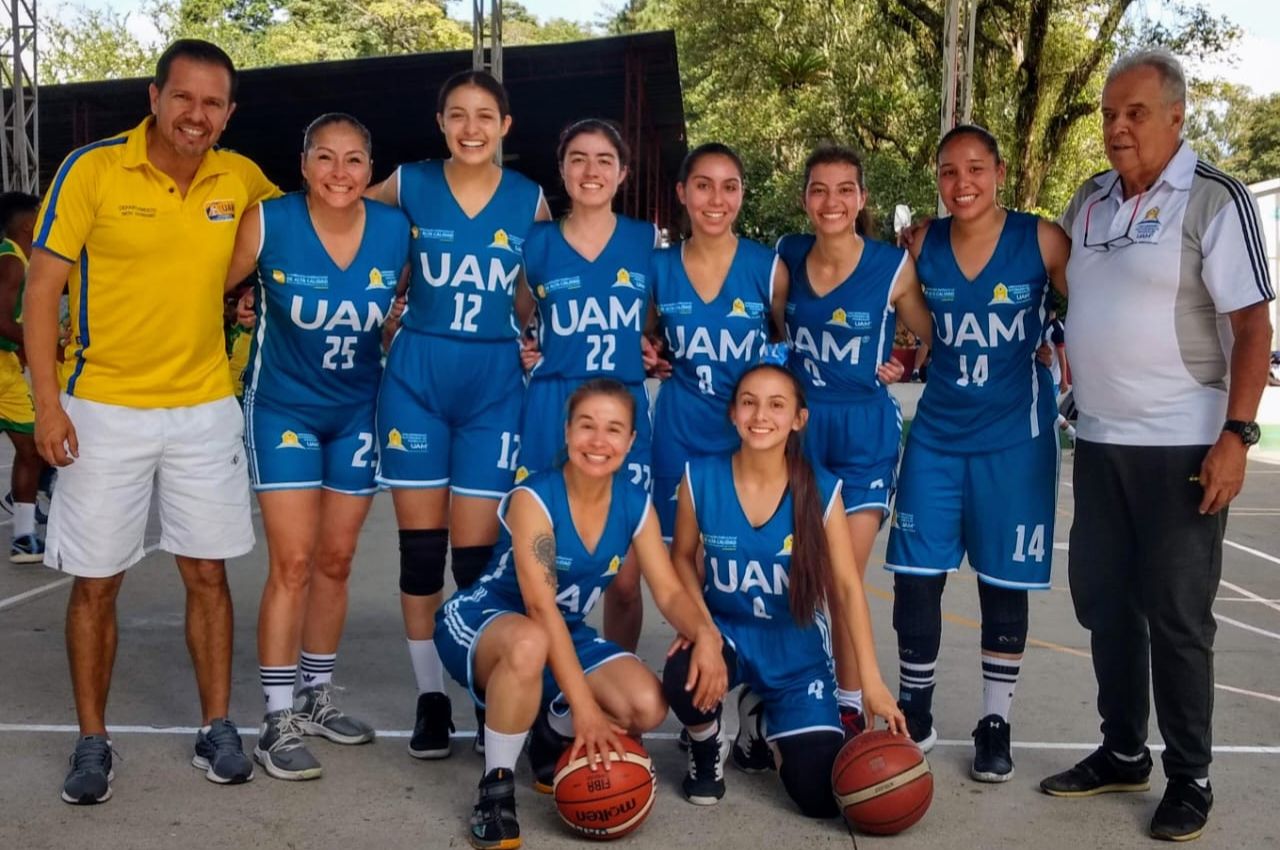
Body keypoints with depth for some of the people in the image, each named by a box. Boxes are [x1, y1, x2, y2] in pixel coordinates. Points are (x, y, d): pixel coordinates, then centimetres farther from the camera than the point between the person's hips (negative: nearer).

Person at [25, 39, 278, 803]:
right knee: (96, 584, 6)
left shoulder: (242, 180, 1)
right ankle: (93, 743, 21)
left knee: (208, 572, 8)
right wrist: (47, 402, -13)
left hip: (205, 409, 3)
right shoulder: (92, 170, -8)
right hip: (103, 410, -2)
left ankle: (218, 729, 22)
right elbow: (42, 288, -7)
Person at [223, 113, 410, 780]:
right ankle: (279, 721, 5)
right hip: (284, 408, -3)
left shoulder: (397, 230, -10)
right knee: (292, 563, -7)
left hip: (358, 411, 3)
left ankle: (316, 698, 27)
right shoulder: (267, 224, -17)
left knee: (335, 561, 11)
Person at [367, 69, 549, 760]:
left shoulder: (530, 200, 2)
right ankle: (430, 698, 17)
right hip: (415, 378, 1)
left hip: (494, 384, 0)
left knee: (477, 550, 1)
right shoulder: (408, 185, 0)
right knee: (420, 545, 4)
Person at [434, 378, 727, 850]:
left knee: (647, 706, -19)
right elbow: (540, 607, -30)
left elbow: (670, 591, -8)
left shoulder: (635, 504, -6)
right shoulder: (533, 497, -23)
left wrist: (705, 634, -31)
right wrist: (584, 706, -35)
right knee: (529, 645, -42)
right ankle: (495, 786, -19)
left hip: (566, 634, 5)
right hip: (483, 621, -5)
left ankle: (551, 736, 12)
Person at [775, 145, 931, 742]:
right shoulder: (785, 256, 0)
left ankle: (849, 709, 17)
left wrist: (900, 367, -11)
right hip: (796, 424, 3)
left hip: (864, 431, -3)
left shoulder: (894, 267, -10)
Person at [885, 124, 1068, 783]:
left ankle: (995, 724, 23)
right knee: (915, 576, 3)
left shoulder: (1042, 240, -7)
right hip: (937, 433, 2)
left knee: (1004, 585, 6)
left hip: (1015, 437, -2)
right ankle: (914, 714, 23)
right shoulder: (923, 244, 1)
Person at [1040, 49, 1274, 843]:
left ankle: (1191, 776, 17)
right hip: (1098, 443, 6)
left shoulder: (1215, 200, -8)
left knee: (1177, 615, 2)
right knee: (1104, 603, 13)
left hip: (1182, 448, -6)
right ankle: (1123, 752, 28)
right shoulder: (1089, 202, 9)